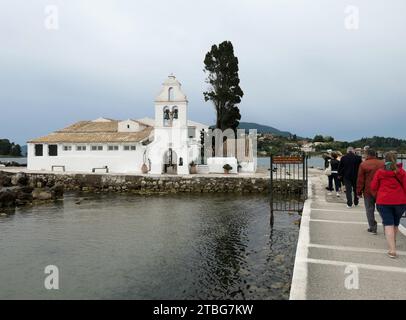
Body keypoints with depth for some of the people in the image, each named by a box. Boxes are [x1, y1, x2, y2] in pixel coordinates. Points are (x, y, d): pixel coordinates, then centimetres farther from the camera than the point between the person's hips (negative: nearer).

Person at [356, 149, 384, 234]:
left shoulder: (363, 165, -9)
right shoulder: (383, 163, 2)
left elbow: (360, 180, -8)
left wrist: (359, 192, 0)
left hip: (368, 191, -3)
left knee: (370, 210, 6)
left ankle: (373, 228, 8)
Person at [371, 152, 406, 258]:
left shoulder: (380, 172, -2)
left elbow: (373, 187, 1)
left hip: (384, 201, -2)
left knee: (388, 224, -4)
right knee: (396, 223, 19)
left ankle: (392, 250, -14)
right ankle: (393, 243, 40)